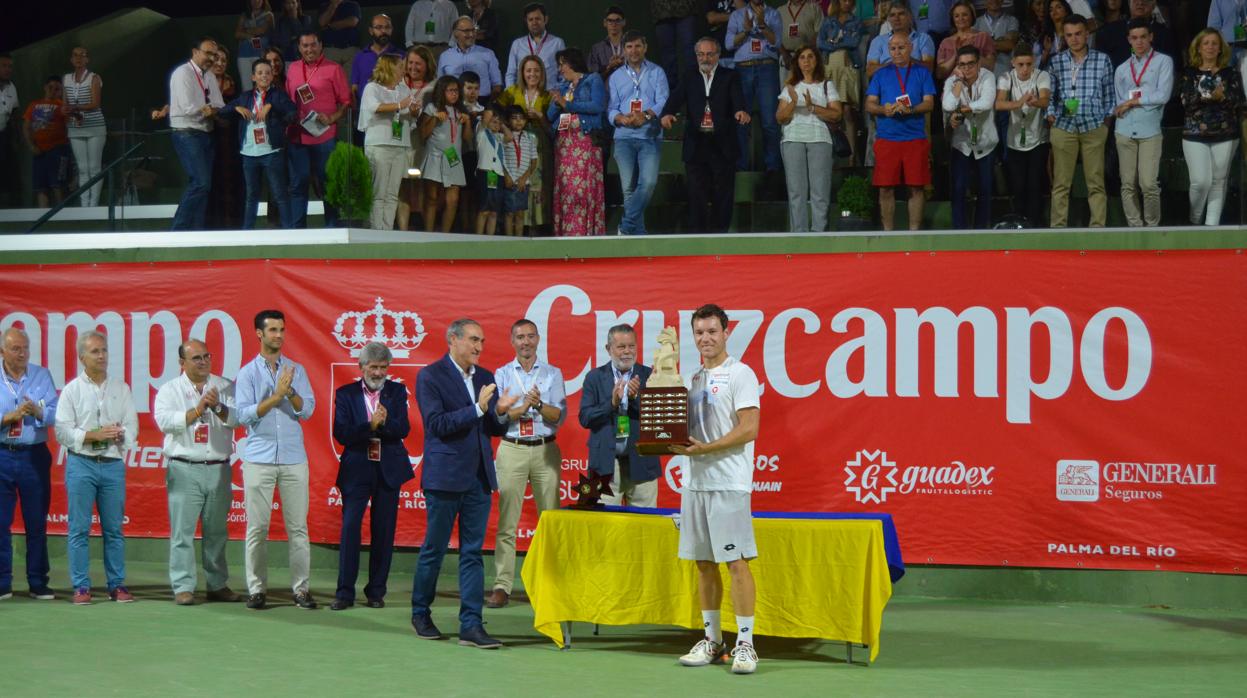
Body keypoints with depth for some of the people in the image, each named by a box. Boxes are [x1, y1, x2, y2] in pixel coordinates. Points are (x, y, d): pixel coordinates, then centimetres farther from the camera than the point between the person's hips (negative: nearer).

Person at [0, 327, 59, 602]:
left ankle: (39, 584, 10)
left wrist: (38, 412, -21)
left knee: (37, 523, 4)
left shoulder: (42, 376, 6)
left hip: (35, 455, 1)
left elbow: (57, 415, -2)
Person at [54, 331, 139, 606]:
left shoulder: (121, 389, 10)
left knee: (114, 529, 5)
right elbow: (63, 431, -4)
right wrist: (94, 435, -15)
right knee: (79, 529, -2)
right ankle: (81, 587, 2)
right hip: (81, 464, -2)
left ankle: (117, 585, 10)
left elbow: (131, 427, 7)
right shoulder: (72, 390, 2)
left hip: (113, 464, 2)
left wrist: (117, 434, -14)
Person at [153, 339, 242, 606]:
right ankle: (183, 587, -2)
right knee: (182, 530, -5)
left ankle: (218, 585, 16)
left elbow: (236, 418, -2)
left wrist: (217, 407, -21)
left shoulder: (224, 386, 11)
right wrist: (198, 409, -18)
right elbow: (165, 421, -12)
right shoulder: (170, 390, 5)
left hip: (219, 468, 3)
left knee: (217, 531, 8)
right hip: (185, 469, -3)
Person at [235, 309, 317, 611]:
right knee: (257, 527, 0)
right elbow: (244, 415, -6)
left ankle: (300, 588, 6)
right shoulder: (247, 373, 4)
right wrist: (276, 396, -14)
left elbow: (307, 410, 2)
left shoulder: (296, 371, 10)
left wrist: (289, 391, -15)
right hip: (259, 458, -2)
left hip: (294, 458, 2)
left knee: (298, 526, 1)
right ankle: (257, 588, 6)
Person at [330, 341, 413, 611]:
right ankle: (345, 592, -2)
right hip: (356, 469, -1)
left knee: (384, 531, 5)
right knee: (350, 528, -7)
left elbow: (403, 429, -6)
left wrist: (383, 423, -25)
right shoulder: (345, 394, 2)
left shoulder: (397, 392, 5)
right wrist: (371, 426, -21)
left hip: (389, 469, 2)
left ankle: (376, 591, 13)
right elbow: (341, 434, -9)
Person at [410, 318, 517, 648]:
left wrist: (500, 413, -8)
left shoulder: (485, 377, 12)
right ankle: (420, 614, 23)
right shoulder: (430, 376, -7)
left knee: (472, 553, 3)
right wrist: (477, 409, -22)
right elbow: (437, 425, -16)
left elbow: (495, 429, 14)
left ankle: (471, 625, 2)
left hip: (478, 477, 5)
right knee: (434, 550, 5)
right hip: (445, 477, -5)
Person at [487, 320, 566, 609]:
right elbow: (496, 415, -1)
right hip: (512, 450, -1)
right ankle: (502, 586, -5)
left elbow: (559, 417, 2)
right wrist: (525, 406, -14)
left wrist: (539, 404, -15)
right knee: (506, 522, -5)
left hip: (546, 450, 1)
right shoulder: (501, 374, 9)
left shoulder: (553, 374, 10)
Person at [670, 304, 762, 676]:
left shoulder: (740, 374, -5)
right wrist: (676, 443, -2)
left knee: (736, 562, -8)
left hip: (728, 484, -7)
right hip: (694, 482, 7)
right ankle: (711, 639, 17)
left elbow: (749, 429, -13)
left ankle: (745, 643, -4)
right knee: (704, 562, 9)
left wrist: (704, 448, -18)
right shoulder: (691, 380, 17)